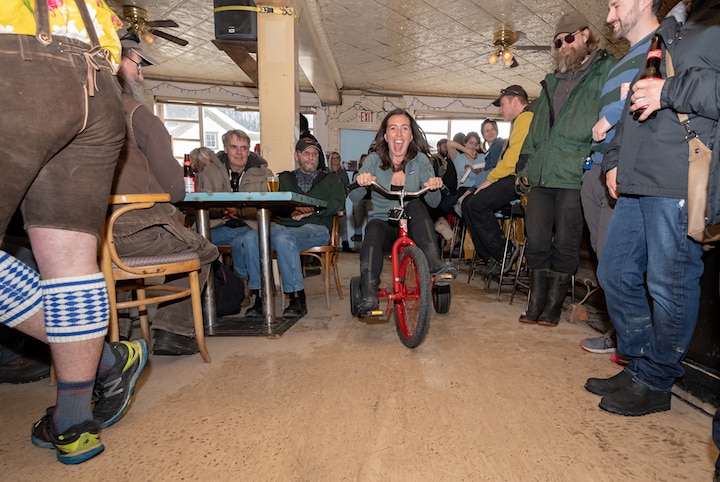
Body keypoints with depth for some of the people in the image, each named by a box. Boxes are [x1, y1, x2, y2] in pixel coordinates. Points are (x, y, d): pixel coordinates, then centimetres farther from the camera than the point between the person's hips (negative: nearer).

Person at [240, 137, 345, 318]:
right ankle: (260, 297, -21)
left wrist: (312, 211, -12)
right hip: (285, 226, 3)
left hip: (315, 228, -3)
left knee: (283, 238, -35)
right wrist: (290, 212, -10)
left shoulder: (330, 180, 22)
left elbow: (338, 202, 2)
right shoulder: (284, 179, 26)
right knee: (250, 237, -26)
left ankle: (297, 299, -29)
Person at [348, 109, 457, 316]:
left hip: (411, 226, 1)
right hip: (382, 223, -1)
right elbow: (354, 197, -12)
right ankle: (369, 296, -36)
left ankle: (434, 265, -37)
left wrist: (434, 188, -30)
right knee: (374, 230, -33)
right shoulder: (374, 160, -1)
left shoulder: (420, 160, 0)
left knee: (415, 204, -28)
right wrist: (360, 183, -35)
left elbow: (433, 202, -7)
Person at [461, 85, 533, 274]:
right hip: (514, 178, 11)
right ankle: (490, 255, 4)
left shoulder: (525, 118, -9)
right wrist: (492, 178, 9)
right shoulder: (521, 120, 26)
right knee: (468, 203, 4)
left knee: (477, 204, -24)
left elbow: (514, 158, -19)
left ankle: (502, 254, -12)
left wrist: (490, 179, -9)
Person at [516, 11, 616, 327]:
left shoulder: (607, 71, 7)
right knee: (536, 242, 4)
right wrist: (525, 164, 17)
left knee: (565, 245, 1)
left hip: (574, 177, -5)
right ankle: (536, 303, 14)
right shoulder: (552, 82, 25)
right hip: (541, 176, 5)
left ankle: (553, 305, 14)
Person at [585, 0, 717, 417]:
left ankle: (655, 383, 16)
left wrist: (672, 90, -14)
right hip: (637, 184, 9)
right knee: (616, 274, 11)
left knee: (669, 285, -1)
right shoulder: (668, 35, 26)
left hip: (681, 185, -9)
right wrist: (615, 160, 18)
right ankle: (640, 364, 27)